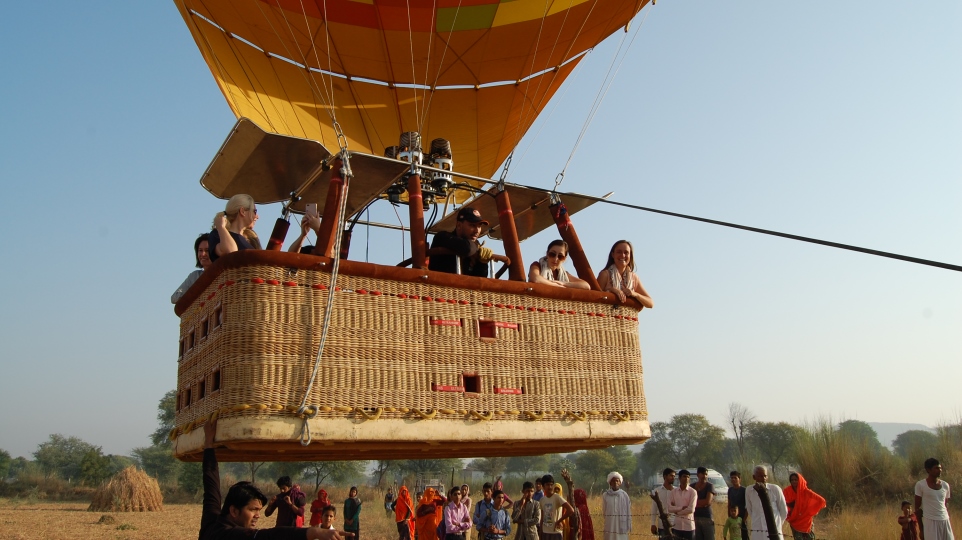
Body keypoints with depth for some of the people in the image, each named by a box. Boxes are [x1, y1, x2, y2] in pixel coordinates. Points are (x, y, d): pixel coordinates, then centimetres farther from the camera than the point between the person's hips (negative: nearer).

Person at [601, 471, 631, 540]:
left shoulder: (624, 495, -2)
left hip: (621, 526, 0)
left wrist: (628, 527, 2)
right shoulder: (605, 495, 0)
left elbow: (628, 512, 2)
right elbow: (603, 511, 8)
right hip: (610, 526, 0)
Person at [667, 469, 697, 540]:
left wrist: (677, 511, -6)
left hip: (689, 526, -2)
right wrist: (682, 508, -13)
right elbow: (669, 508, -3)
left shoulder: (693, 492, -4)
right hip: (676, 525, 2)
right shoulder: (673, 491, 4)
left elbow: (691, 509, -13)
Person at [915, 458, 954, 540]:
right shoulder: (920, 485, -5)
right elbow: (918, 508, -2)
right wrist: (921, 529, -3)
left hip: (945, 521, 4)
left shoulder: (945, 485, 8)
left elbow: (945, 506, 17)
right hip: (930, 521, -4)